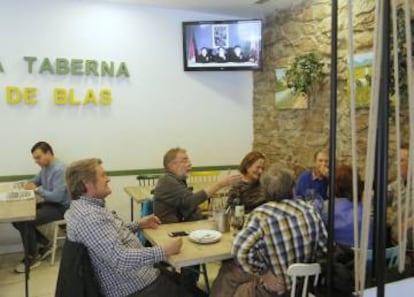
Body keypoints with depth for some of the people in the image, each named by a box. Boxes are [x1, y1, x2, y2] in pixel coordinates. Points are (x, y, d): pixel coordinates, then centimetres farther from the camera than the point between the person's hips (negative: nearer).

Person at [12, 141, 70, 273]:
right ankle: (44, 244, 10)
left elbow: (57, 196, -26)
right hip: (49, 203, 10)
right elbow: (36, 181, 24)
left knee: (25, 221, -21)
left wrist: (37, 189, -19)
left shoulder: (59, 169, -22)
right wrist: (29, 184, 0)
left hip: (60, 207, -9)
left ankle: (32, 258, 0)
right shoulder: (45, 167, 7)